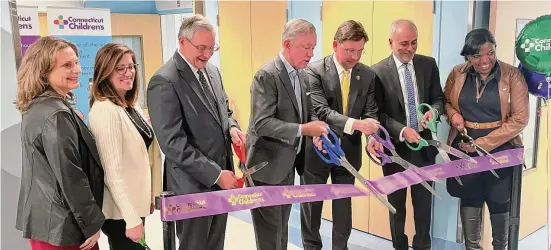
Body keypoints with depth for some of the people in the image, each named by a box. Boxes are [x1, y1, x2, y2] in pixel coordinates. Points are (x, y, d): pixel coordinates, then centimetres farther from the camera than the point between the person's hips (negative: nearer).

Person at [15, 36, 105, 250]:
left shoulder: (35, 107, 8)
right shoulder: (57, 115, -22)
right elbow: (70, 177, -23)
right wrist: (92, 224, -16)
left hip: (42, 219, 9)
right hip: (62, 225, -9)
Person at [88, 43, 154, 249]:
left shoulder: (130, 105, 6)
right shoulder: (105, 110, -21)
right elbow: (113, 171, -24)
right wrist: (132, 219, -23)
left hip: (133, 202, 9)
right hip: (121, 210, -9)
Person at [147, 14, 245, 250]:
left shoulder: (212, 71, 8)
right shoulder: (164, 82, -18)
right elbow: (172, 143, -22)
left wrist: (231, 127, -3)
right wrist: (214, 174, -21)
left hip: (221, 175, 8)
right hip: (194, 183, -7)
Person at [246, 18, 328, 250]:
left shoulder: (301, 74, 7)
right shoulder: (267, 75, -20)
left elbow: (306, 111, 14)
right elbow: (262, 123, -26)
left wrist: (316, 127, -7)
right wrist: (302, 130, -32)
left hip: (288, 161, 8)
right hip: (267, 164, -8)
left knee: (282, 225, 21)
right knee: (270, 229, 3)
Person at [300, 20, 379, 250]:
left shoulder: (368, 75, -1)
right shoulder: (315, 70, -14)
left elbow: (370, 113, -2)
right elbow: (321, 111, -24)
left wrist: (373, 135, -24)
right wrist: (354, 123, -38)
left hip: (349, 150, 3)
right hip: (318, 148, -3)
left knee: (344, 206, 15)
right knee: (311, 204, 13)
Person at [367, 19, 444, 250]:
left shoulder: (429, 64, 1)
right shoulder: (378, 72, -10)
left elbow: (439, 98, 6)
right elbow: (378, 113, -10)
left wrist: (433, 111, -17)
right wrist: (402, 131, -24)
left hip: (423, 143, 3)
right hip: (395, 146, -2)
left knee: (424, 201, 13)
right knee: (396, 202, 14)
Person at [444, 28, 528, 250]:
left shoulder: (512, 75, -10)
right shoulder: (457, 74, -2)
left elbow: (520, 119, -12)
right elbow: (446, 101, 14)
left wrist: (484, 143, -16)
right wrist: (453, 114, -10)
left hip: (500, 149, -2)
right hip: (464, 148, 2)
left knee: (499, 202, 12)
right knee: (469, 199, 12)